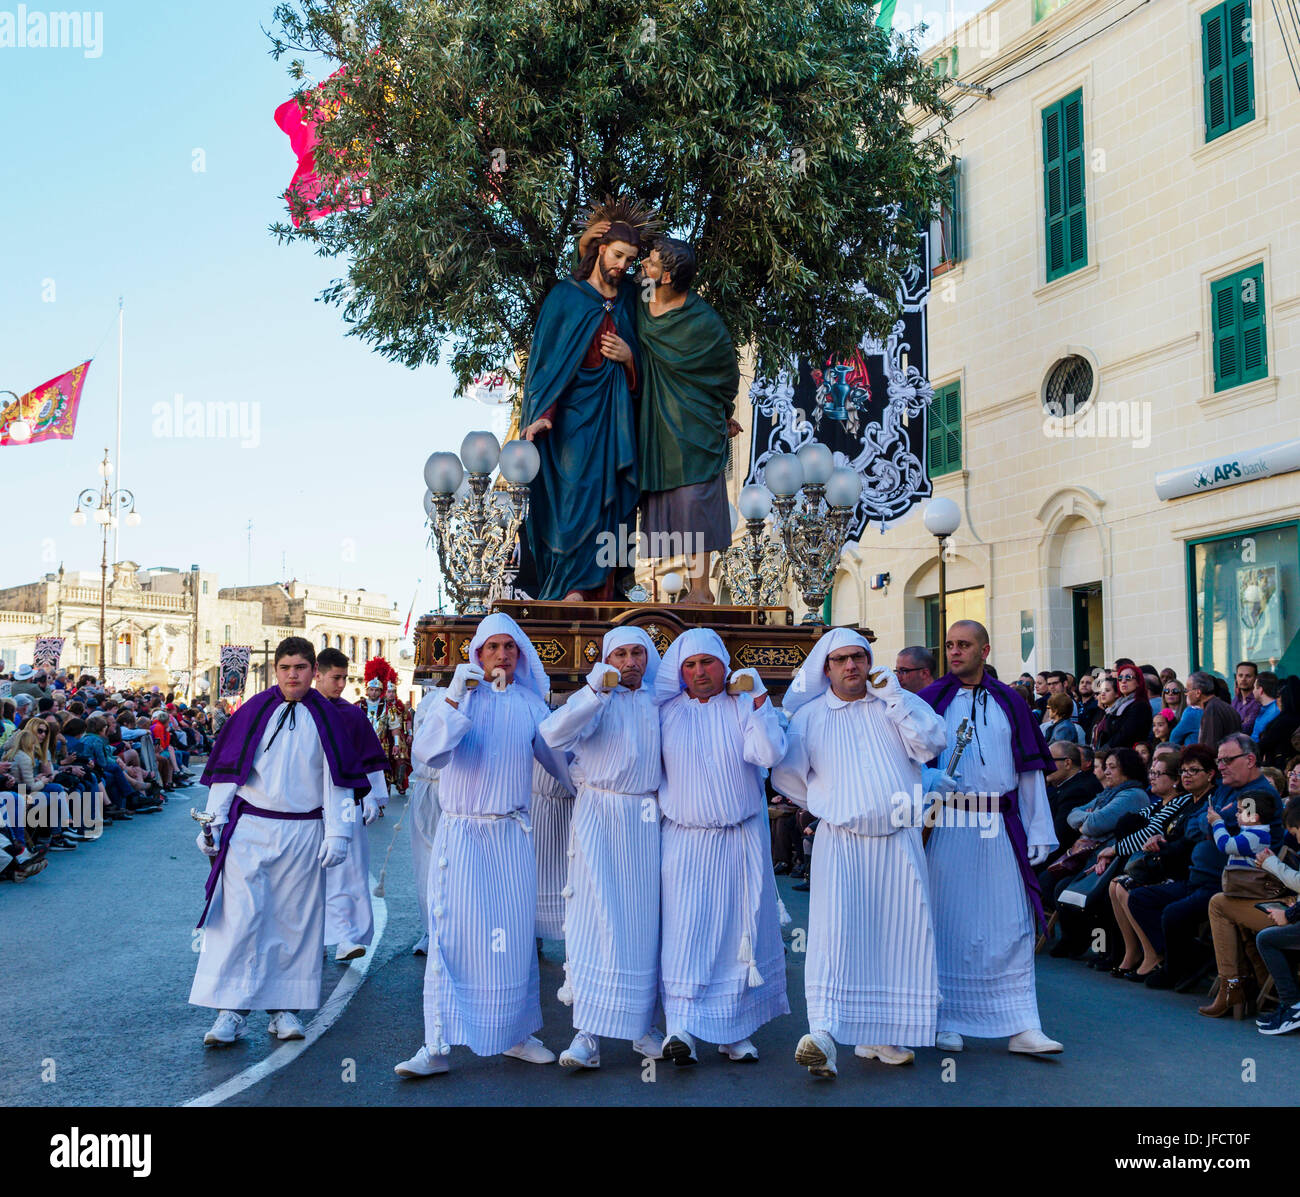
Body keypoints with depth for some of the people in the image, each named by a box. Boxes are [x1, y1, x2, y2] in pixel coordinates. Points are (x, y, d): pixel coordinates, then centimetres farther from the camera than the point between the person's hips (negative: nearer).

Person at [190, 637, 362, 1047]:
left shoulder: (327, 719, 5)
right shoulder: (253, 713, 4)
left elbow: (338, 779, 5)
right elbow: (227, 768, 5)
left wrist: (337, 832, -1)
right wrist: (214, 821, 0)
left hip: (303, 834, 1)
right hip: (249, 830, -1)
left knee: (295, 919, 4)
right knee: (241, 916, -6)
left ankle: (284, 1008, 14)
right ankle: (231, 1011, -1)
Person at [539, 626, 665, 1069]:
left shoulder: (659, 701, 9)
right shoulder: (594, 699, -2)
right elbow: (554, 735, -21)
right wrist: (595, 690, -30)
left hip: (646, 821, 3)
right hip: (599, 817, -3)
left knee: (643, 921, 6)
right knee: (595, 920, -7)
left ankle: (640, 1025, 17)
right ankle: (587, 1033, -4)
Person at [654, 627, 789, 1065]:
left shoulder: (744, 706, 0)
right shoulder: (666, 711, 4)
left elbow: (770, 754, -15)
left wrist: (759, 697, -16)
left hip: (740, 841, 0)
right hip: (685, 842, 0)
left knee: (737, 932, 5)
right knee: (685, 929, -7)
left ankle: (733, 1031, 15)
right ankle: (681, 1028, -8)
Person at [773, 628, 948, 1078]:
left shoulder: (898, 703, 8)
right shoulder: (809, 715, 6)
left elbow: (933, 743, -7)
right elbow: (785, 775, 10)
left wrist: (894, 697, -10)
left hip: (899, 842, 2)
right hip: (841, 841, -1)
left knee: (895, 934, 2)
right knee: (834, 927, -16)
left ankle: (878, 1035, 14)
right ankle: (824, 1033, -23)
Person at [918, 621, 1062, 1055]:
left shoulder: (1009, 704, 11)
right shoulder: (931, 701, 4)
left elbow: (1030, 769, 10)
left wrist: (1038, 831, 5)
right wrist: (930, 780, -17)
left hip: (1001, 827, 2)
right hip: (948, 827, -2)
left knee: (1011, 926, 2)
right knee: (948, 923, 2)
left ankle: (1021, 1026, 7)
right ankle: (946, 1020, 13)